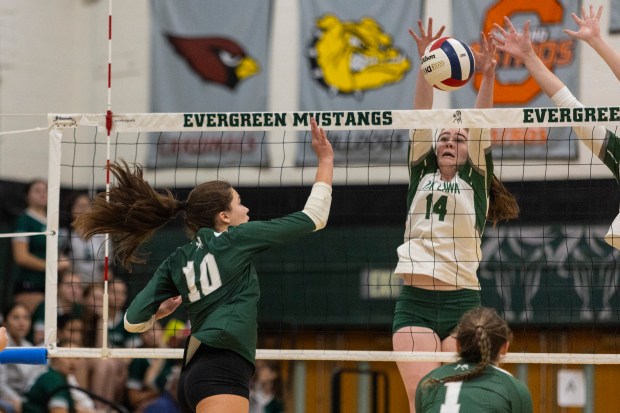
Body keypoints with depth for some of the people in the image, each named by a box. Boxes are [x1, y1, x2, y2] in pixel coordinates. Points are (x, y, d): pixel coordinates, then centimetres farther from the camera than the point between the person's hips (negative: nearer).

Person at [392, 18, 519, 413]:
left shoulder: (475, 181, 10)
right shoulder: (421, 175, 14)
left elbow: (481, 129, -4)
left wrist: (488, 77, -18)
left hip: (462, 304, -1)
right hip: (414, 303, 1)